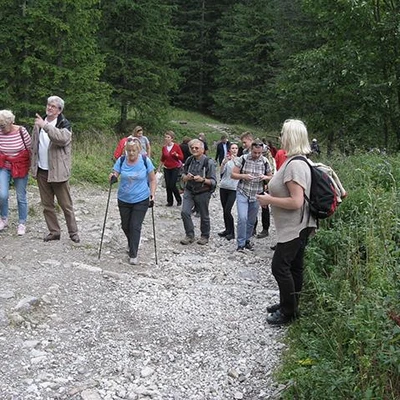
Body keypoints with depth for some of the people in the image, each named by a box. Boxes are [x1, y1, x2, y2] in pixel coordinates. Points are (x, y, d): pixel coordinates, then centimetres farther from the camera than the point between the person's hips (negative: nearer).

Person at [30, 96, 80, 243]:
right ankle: (54, 231, 24)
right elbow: (34, 145, 16)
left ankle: (73, 232, 14)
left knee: (66, 205, 2)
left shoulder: (64, 124, -7)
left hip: (58, 171, -5)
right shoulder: (39, 123, 9)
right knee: (47, 205, 12)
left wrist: (45, 126, -34)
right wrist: (33, 166, 11)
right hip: (41, 171, 5)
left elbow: (63, 138, -30)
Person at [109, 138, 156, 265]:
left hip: (141, 200, -3)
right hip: (124, 200, 3)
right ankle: (131, 244, 44)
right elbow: (114, 175, -4)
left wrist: (152, 195, -11)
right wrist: (112, 178, -27)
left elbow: (152, 180, -2)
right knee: (125, 226, 15)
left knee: (135, 227, -5)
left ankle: (133, 254, 6)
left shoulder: (145, 161, -10)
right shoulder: (121, 160, -7)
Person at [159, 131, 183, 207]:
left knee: (172, 185, -9)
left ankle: (179, 200, 12)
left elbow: (181, 157, -6)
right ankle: (170, 201, 14)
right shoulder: (164, 147, 4)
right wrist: (159, 167, 17)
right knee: (168, 186, 2)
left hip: (175, 168, -4)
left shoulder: (176, 146, -8)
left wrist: (176, 155, -25)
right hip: (167, 168, 4)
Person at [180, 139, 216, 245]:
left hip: (203, 193, -4)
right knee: (185, 212, -9)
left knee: (204, 216, 10)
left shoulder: (209, 162, -14)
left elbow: (213, 182, -14)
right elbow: (183, 176, 11)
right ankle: (190, 235, 7)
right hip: (189, 191, 4)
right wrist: (187, 177, -13)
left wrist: (202, 180, -30)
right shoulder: (189, 160, 1)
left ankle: (205, 236, 31)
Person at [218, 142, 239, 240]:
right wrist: (224, 162, -25)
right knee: (224, 210, 8)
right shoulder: (226, 159, 5)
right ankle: (227, 230, 21)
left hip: (233, 188, -3)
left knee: (227, 211, -11)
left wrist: (235, 161, -28)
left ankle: (231, 232, 0)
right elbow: (221, 171, -8)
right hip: (223, 187, 3)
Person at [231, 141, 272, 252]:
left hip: (256, 195, 3)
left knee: (251, 220, 12)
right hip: (242, 193, -3)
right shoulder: (243, 159, -7)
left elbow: (271, 177, 10)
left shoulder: (265, 162, 0)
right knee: (242, 218, -15)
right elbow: (233, 174, -4)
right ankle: (241, 244, -4)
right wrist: (244, 176, -22)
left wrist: (265, 177, -13)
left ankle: (247, 240, 31)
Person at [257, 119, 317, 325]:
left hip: (295, 227, -10)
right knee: (293, 266, 18)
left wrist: (270, 200, -18)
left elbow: (296, 201, -28)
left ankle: (288, 312, 9)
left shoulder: (295, 165, -23)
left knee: (280, 266, -4)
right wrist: (271, 197, 9)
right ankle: (289, 304, 31)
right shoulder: (295, 161, 9)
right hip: (295, 226, 10)